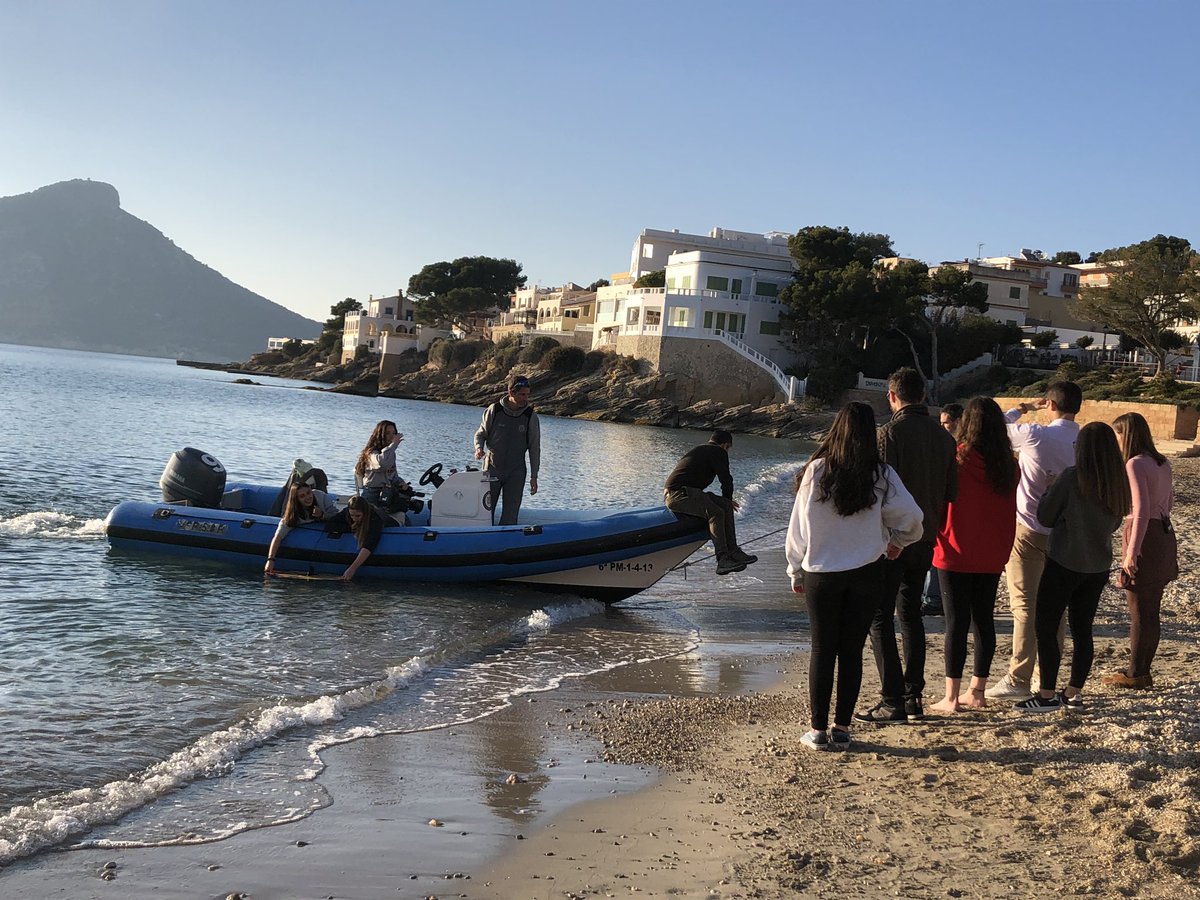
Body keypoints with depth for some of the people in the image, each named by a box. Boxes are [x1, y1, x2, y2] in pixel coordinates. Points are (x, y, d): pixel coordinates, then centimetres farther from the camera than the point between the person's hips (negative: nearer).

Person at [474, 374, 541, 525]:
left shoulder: (530, 416, -3)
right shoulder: (494, 410, -5)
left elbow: (534, 447, 2)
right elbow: (481, 434, 6)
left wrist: (534, 476, 0)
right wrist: (479, 448, -17)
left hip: (516, 473, 0)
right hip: (492, 468, 0)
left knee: (510, 516, -1)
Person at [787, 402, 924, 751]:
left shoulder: (817, 471, -8)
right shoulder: (881, 476, -5)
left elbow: (799, 524, -3)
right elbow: (911, 517, -2)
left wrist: (796, 571, 8)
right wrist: (897, 542, 20)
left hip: (821, 574, -1)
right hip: (866, 574, 1)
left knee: (822, 652, 8)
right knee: (852, 651, 9)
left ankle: (819, 730, 11)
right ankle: (842, 729, 14)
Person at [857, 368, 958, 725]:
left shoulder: (891, 432, -14)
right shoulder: (943, 435, 7)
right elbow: (951, 491, 10)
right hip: (925, 537, 7)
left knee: (880, 617, -1)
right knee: (911, 613, 17)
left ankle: (892, 701, -5)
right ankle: (913, 697, 19)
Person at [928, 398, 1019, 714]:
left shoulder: (955, 458, -12)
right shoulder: (1009, 466, 2)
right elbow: (1010, 513, 9)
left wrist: (934, 540, 9)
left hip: (955, 556, -4)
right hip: (991, 557, 4)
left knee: (956, 622, -1)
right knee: (984, 620, 11)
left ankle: (951, 697, 0)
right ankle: (977, 692, 17)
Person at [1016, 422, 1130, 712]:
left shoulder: (1072, 477, -17)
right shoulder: (1120, 483, 2)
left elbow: (1045, 517, -10)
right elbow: (1114, 523, 15)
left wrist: (1051, 491, 4)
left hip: (1063, 563, -6)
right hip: (1098, 567, 6)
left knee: (1046, 628, 1)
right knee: (1082, 631, 13)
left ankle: (1047, 695, 1)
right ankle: (1074, 692, 21)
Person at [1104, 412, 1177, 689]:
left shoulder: (1136, 464, -16)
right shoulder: (1162, 463, 10)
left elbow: (1142, 510, -21)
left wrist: (1132, 552, -21)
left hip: (1143, 535, -8)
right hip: (1165, 534, 8)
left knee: (1139, 611, 0)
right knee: (1152, 610, 13)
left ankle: (1136, 674, 7)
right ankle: (1143, 669, 21)